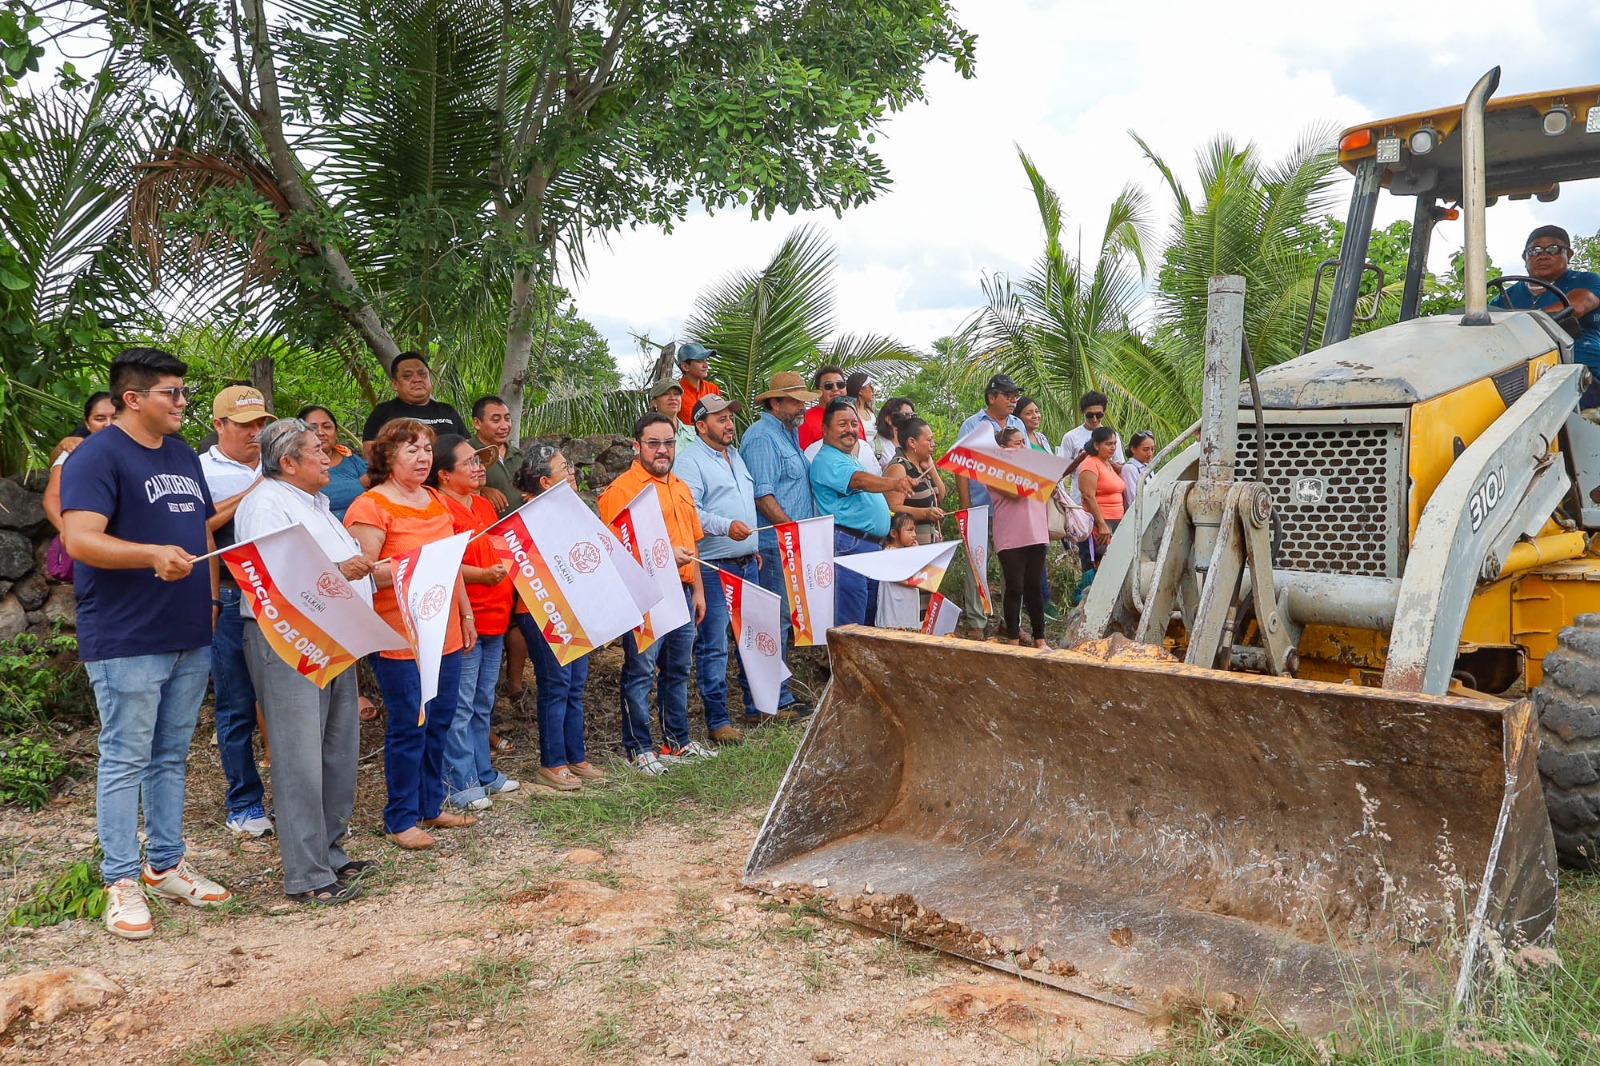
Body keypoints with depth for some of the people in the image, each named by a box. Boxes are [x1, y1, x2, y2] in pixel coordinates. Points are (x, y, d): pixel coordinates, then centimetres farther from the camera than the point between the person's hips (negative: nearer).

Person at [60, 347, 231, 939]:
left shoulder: (185, 458, 16)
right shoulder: (98, 456, -9)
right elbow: (80, 538, -21)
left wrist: (211, 601, 16)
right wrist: (154, 554, -36)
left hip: (190, 639, 8)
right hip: (125, 641, -7)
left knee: (171, 756, 14)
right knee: (125, 760, 0)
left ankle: (165, 866, 25)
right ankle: (121, 881, 9)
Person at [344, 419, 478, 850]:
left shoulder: (435, 501, 15)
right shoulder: (371, 506, -10)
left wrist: (465, 612, 22)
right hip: (400, 638, -8)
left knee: (440, 722, 13)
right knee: (408, 727, -2)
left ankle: (431, 806, 27)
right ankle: (400, 820, 12)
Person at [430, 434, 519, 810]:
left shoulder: (484, 505, 17)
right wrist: (480, 575, -29)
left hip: (494, 619, 9)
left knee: (483, 703, 17)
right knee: (460, 705, -3)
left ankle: (482, 772, 27)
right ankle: (459, 783, 5)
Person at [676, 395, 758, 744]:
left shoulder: (735, 456, 19)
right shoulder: (690, 461, -10)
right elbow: (688, 512, -21)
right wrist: (726, 526, -30)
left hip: (747, 564, 9)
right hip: (714, 567, -9)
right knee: (713, 645, -4)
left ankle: (757, 704, 28)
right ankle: (717, 720, 2)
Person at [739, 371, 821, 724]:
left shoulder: (788, 433, 19)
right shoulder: (762, 437, -12)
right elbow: (763, 496, -19)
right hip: (774, 545, -10)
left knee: (782, 621, 13)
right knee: (775, 621, -6)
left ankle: (778, 697, 20)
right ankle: (774, 702, -1)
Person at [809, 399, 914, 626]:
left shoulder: (852, 459, 22)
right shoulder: (827, 460, -10)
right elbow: (858, 480, -29)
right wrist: (893, 483, -44)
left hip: (873, 547, 10)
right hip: (848, 547, -10)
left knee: (870, 621, 13)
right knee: (849, 626, -12)